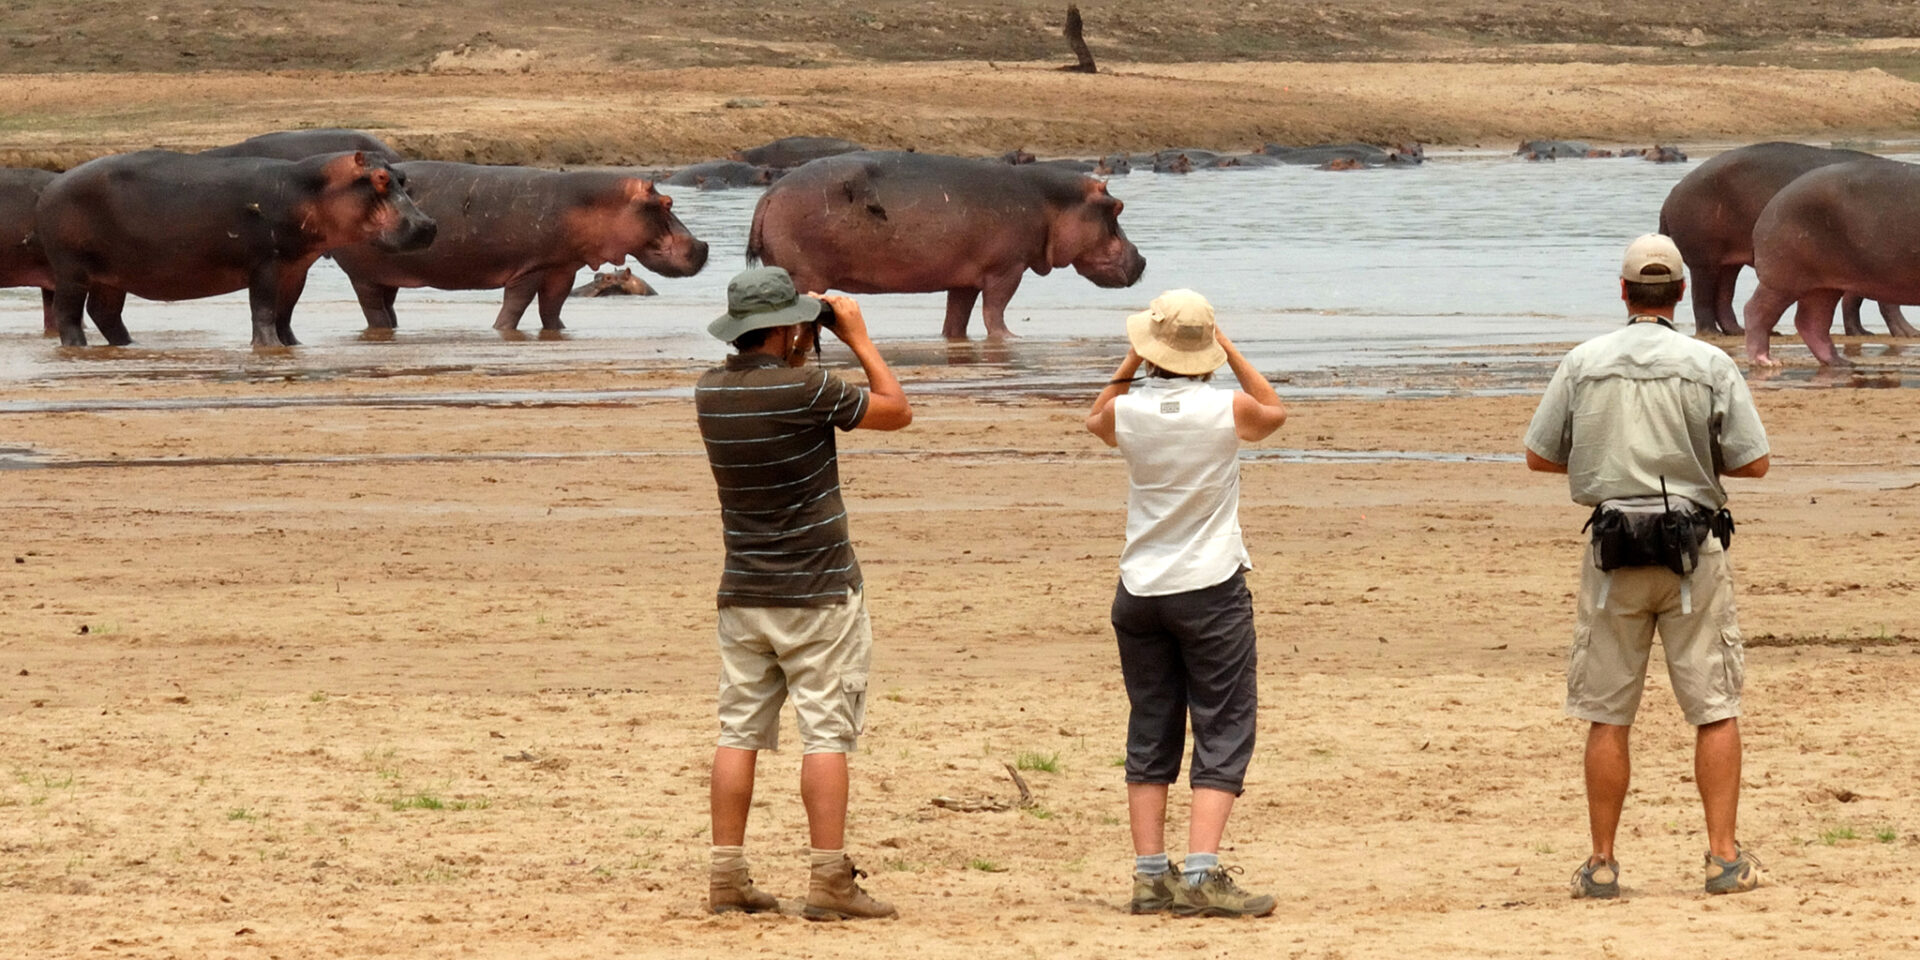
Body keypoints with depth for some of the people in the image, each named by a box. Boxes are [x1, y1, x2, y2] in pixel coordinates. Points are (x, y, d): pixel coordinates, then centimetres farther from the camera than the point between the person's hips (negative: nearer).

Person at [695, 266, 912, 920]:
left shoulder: (710, 391, 2)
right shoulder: (805, 390, -17)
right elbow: (897, 411, -4)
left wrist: (808, 345, 17)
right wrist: (858, 338, 2)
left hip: (743, 594, 6)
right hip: (818, 595, -6)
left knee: (739, 731, 7)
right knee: (826, 734, -3)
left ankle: (728, 878, 6)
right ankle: (830, 880, -6)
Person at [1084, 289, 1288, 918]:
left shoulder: (1127, 411, -6)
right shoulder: (1229, 410, -12)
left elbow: (1097, 422, 21)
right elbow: (1276, 412, 13)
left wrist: (1132, 362, 18)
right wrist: (1230, 353, 12)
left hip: (1140, 591, 3)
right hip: (1211, 588, -3)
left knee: (1150, 736, 12)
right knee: (1223, 735, -1)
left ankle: (1150, 875, 10)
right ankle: (1201, 875, -13)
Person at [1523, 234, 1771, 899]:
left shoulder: (1584, 364, 1)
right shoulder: (1709, 365, -4)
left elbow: (1538, 456, 7)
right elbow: (1754, 463, -4)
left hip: (1613, 554, 1)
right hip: (1694, 550, -1)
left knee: (1607, 717, 7)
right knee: (1716, 711, 4)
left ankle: (1602, 864, 8)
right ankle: (1724, 857, -1)